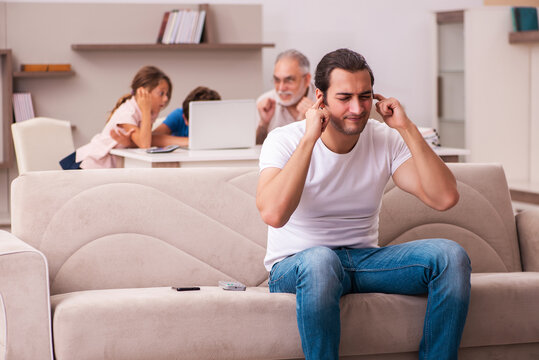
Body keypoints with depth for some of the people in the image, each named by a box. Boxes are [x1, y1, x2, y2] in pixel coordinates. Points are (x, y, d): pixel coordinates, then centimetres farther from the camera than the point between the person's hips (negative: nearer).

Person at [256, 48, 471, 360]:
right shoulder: (284, 141, -10)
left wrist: (407, 129, -15)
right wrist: (309, 138, -25)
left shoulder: (387, 141, 0)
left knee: (450, 255, -19)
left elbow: (445, 198, -13)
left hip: (365, 258, 4)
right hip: (295, 266, -4)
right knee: (320, 259, -41)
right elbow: (274, 214, -30)